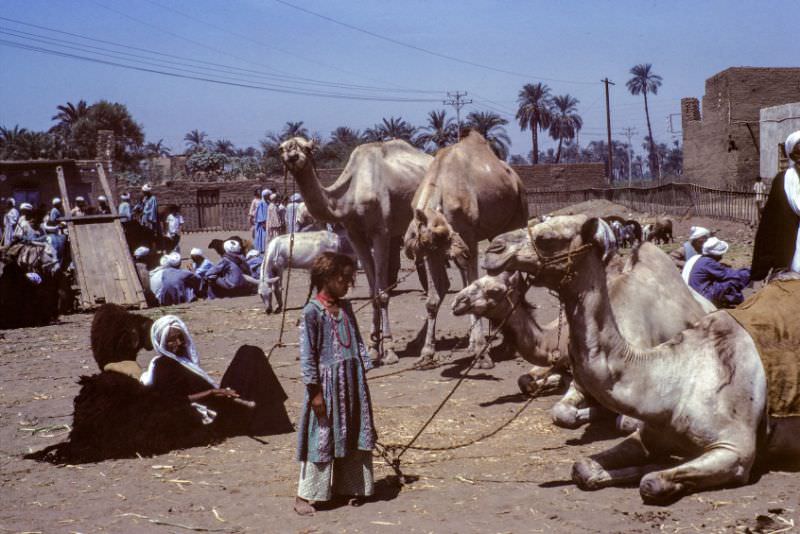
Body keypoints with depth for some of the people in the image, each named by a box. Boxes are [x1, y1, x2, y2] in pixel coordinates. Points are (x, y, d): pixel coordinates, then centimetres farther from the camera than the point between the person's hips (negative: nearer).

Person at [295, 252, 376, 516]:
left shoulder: (345, 307, 8)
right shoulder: (312, 311, -13)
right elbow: (307, 354, -14)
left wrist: (364, 368, 9)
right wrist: (315, 390, -15)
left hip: (352, 380, 7)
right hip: (327, 382, -7)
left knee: (352, 435, 13)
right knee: (321, 437, -3)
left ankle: (347, 487, 27)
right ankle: (304, 495, 6)